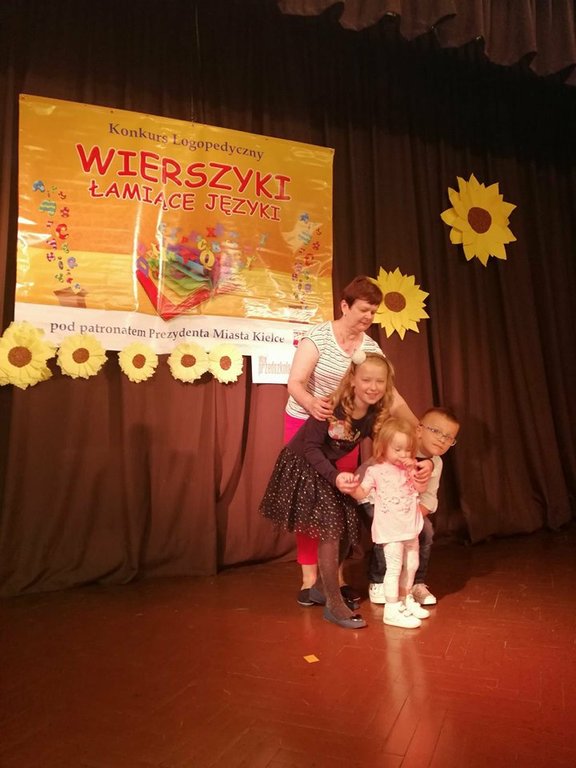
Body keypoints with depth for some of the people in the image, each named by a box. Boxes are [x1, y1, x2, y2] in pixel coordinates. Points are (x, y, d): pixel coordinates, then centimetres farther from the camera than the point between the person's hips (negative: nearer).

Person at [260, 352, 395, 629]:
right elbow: (311, 447, -25)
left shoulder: (376, 417, -10)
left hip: (327, 470, 7)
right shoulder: (330, 408, -28)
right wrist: (335, 477, -36)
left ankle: (321, 586, 33)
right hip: (301, 467, -6)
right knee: (329, 529, -10)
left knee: (332, 530, 11)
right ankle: (334, 604, 2)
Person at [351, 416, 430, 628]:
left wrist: (414, 471, -14)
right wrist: (352, 488, -33)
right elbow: (362, 493, -12)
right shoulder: (376, 470, -9)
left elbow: (421, 488, -1)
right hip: (390, 529, -6)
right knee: (394, 567, -9)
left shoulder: (409, 468, 6)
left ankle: (405, 600, 38)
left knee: (411, 565, 19)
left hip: (410, 527, 7)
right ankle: (392, 610, 0)